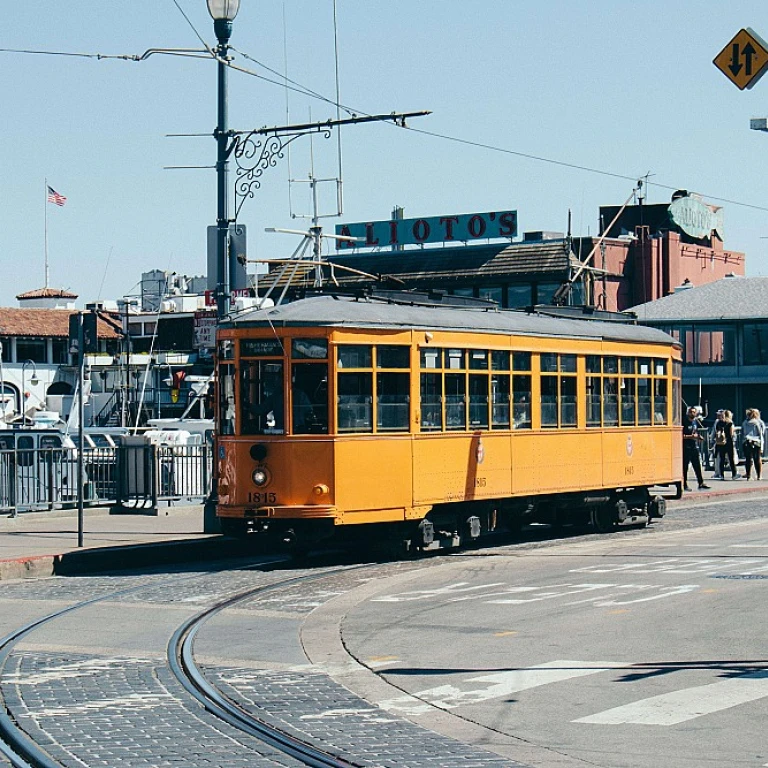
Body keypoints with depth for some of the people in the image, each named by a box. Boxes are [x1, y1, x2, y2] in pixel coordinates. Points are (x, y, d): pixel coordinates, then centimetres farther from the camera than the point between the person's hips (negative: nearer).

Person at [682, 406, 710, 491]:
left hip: (695, 447, 6)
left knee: (697, 466, 4)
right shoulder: (685, 422, -7)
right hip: (686, 448, -6)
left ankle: (701, 483, 5)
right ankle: (684, 485, 4)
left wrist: (699, 437, 8)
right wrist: (691, 436, -20)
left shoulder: (695, 422, 14)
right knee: (685, 467, -1)